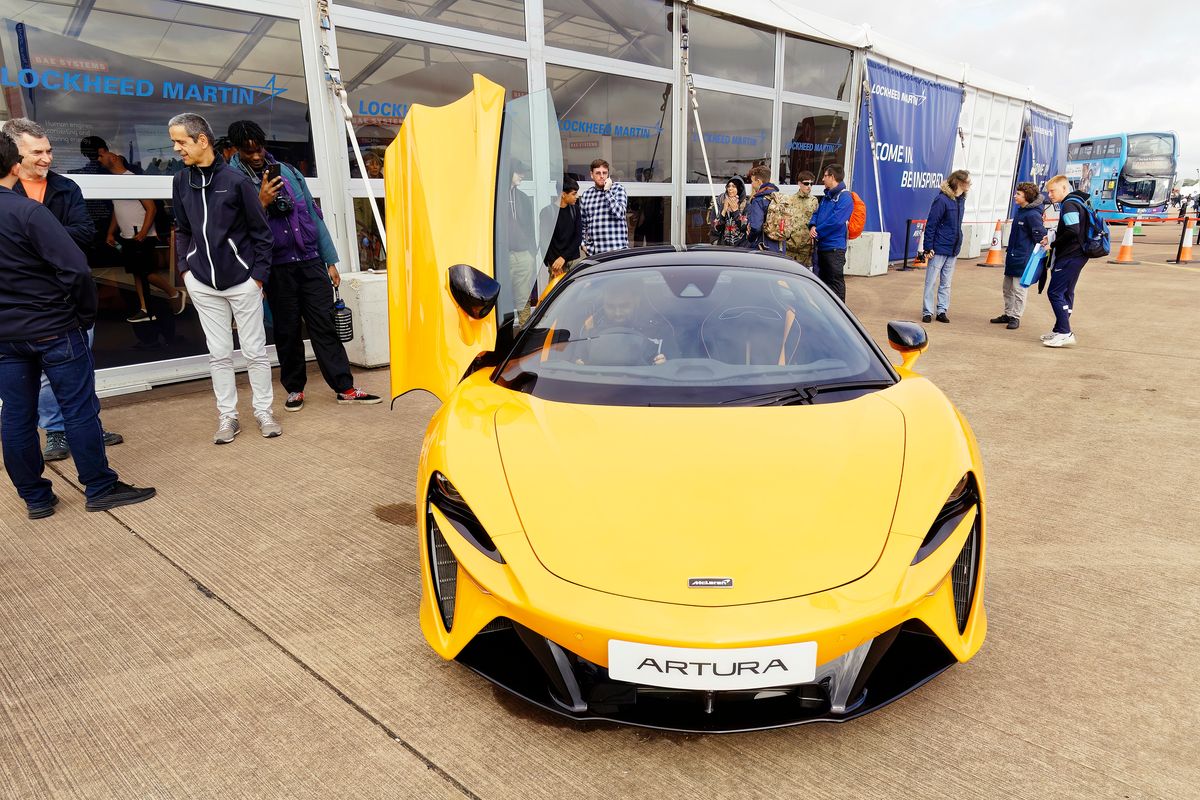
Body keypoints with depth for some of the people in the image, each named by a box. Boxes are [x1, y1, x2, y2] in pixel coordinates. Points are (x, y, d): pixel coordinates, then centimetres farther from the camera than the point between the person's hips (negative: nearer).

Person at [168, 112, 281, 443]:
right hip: (202, 283, 4)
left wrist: (258, 275, -6)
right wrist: (185, 267, 6)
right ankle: (228, 416, 17)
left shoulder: (236, 180, -8)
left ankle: (263, 411, 18)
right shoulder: (181, 181, 4)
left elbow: (261, 232, -4)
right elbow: (182, 230, 16)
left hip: (242, 281, -4)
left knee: (255, 351, 5)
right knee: (218, 353, 8)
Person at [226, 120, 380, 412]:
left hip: (310, 261, 2)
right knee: (287, 330, 5)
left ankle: (344, 388, 2)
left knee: (323, 324, 0)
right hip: (276, 267, -2)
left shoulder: (289, 172, 10)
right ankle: (294, 388, 20)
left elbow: (314, 215, 12)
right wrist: (261, 203, -20)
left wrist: (330, 261, 9)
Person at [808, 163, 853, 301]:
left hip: (834, 247, -9)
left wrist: (817, 232, -13)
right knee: (822, 279, 17)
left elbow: (836, 221, -20)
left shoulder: (844, 197, -11)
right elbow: (817, 213, 16)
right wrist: (812, 226, -6)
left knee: (836, 281, -4)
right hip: (821, 245, 9)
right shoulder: (826, 196, 16)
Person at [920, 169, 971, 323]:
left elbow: (957, 224, 15)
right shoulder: (941, 199, -14)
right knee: (931, 282, 1)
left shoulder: (961, 200, 8)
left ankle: (942, 311, 17)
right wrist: (928, 248, -16)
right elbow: (930, 224, -14)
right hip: (939, 249, -7)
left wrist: (957, 246, 11)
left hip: (953, 250, 7)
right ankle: (927, 312, 8)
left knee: (946, 283, 11)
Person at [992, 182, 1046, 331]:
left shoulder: (1033, 215, -18)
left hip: (1023, 259, -9)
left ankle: (1016, 317, 9)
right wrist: (1009, 251, 17)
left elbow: (1041, 236, -17)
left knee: (1019, 289, 0)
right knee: (1007, 287, 16)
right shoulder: (1020, 210, 9)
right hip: (1012, 256, 9)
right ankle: (1008, 314, 26)